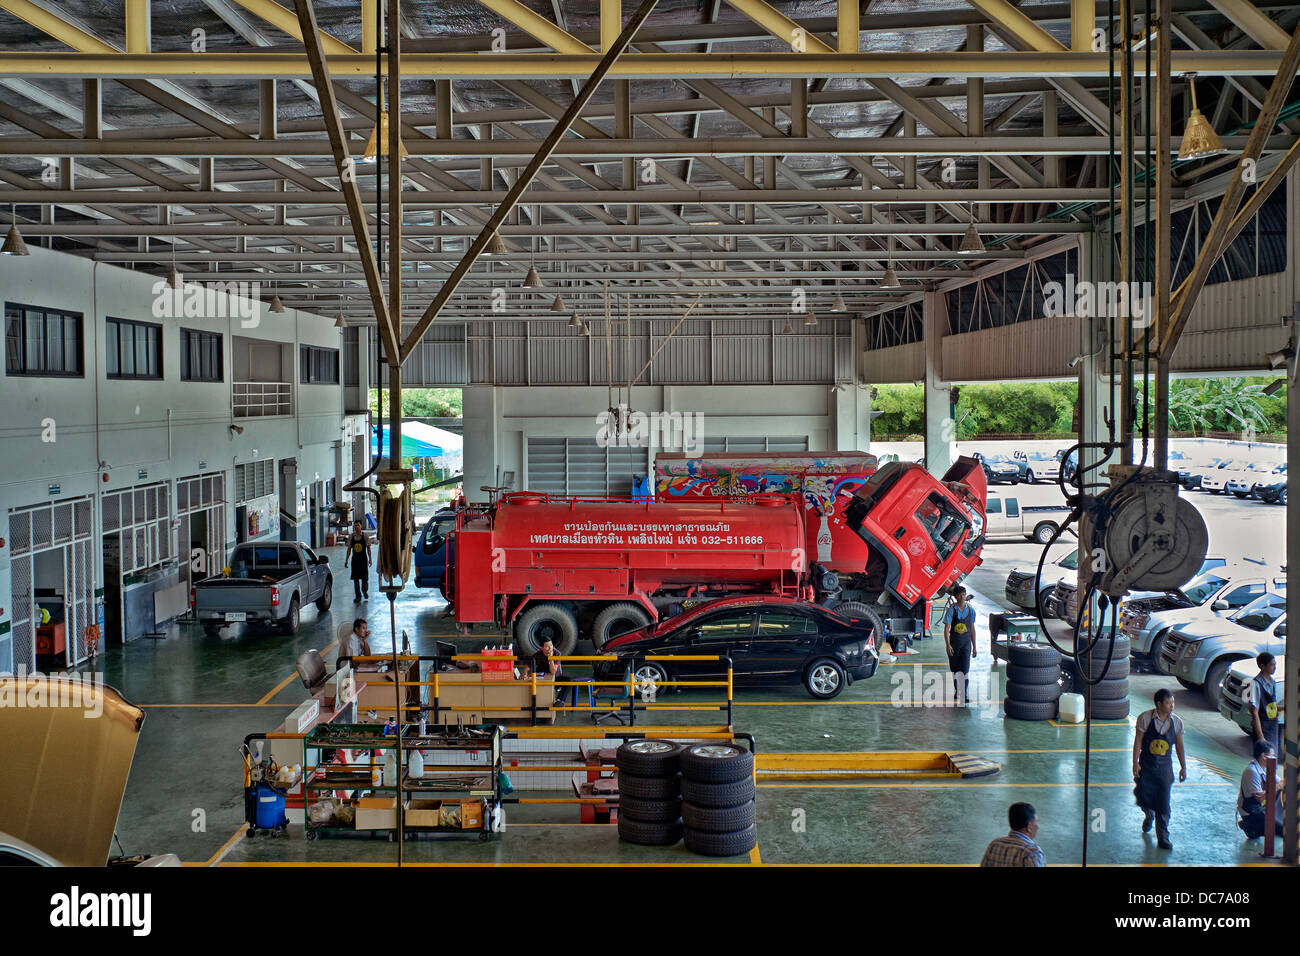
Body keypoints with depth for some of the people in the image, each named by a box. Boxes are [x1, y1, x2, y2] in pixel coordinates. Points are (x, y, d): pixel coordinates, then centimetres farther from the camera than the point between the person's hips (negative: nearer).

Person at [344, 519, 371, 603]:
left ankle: (365, 590, 30)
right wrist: (346, 560, 4)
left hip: (363, 558, -2)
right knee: (355, 578, 2)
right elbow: (349, 549, 7)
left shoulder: (365, 536, -2)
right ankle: (357, 596, 9)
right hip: (355, 559, 2)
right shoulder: (351, 536, 2)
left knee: (364, 577, 0)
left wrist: (370, 559, -3)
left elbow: (368, 548, 1)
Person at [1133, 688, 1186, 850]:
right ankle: (1149, 815, 37)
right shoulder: (1145, 718, -10)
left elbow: (1179, 746, 7)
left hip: (1165, 767, 1)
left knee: (1164, 803, -1)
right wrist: (1135, 763, -10)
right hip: (1146, 764, -1)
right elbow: (1138, 741, -7)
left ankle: (1163, 837, 9)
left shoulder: (1177, 722, -3)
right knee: (1142, 795, 1)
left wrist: (1183, 767, 8)